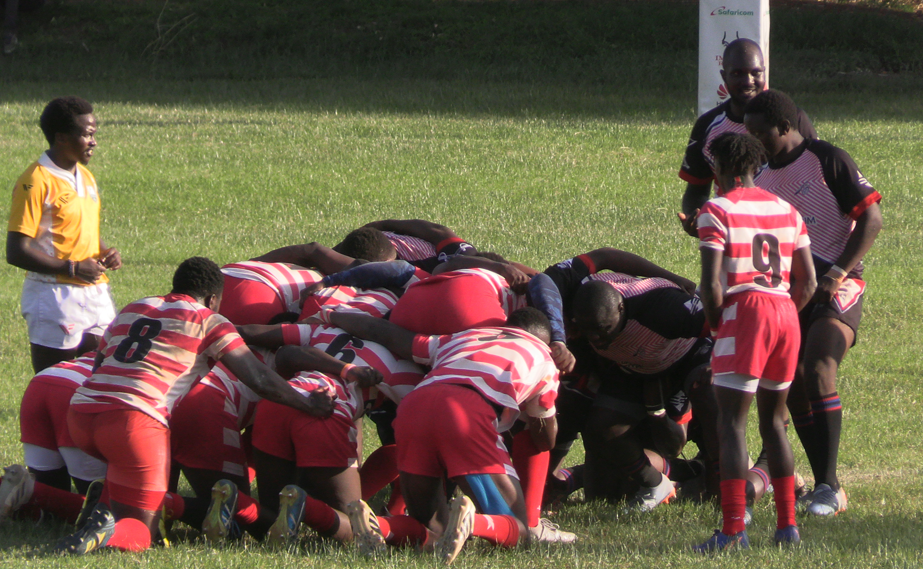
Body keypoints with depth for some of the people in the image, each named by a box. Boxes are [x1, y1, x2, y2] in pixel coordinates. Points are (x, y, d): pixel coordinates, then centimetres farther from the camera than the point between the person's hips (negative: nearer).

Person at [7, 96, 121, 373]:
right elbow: (17, 252, -17)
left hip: (95, 295, 8)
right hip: (54, 298, -8)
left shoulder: (85, 177, 14)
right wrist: (73, 268, -18)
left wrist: (104, 253, 6)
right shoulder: (37, 182, -13)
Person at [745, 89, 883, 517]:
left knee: (817, 372, -24)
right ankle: (825, 487, 8)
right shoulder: (763, 180, 13)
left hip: (836, 289, -7)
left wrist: (837, 274, -16)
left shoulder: (828, 161, -7)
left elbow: (871, 218, -9)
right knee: (794, 388, 0)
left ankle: (829, 486, -23)